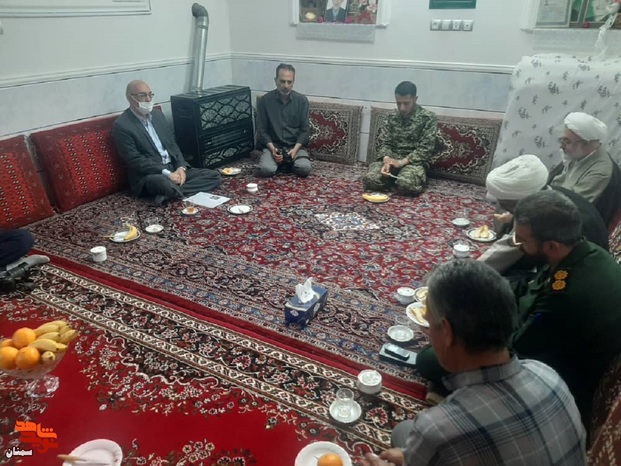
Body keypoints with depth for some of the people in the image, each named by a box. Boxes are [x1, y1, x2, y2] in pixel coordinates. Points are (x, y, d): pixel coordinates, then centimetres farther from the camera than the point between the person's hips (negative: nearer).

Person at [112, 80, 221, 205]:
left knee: (214, 176, -10)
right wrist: (166, 173, -21)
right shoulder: (121, 125, -8)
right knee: (167, 184, -43)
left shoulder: (157, 114, 13)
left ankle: (172, 193, -19)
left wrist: (181, 167, -5)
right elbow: (135, 160, -14)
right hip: (147, 175, -8)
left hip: (173, 168, 8)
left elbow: (172, 144, 14)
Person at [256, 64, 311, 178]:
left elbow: (305, 129, -1)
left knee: (304, 169, -28)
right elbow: (261, 130, -2)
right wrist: (272, 148, -18)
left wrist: (295, 149, -17)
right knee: (265, 170, -28)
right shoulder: (264, 100, -3)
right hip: (273, 145, 0)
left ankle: (287, 162, 5)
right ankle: (281, 162, 5)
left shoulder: (302, 100, -1)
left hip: (295, 146, 1)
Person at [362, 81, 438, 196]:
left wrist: (401, 162, -21)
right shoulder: (392, 118, 10)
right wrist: (386, 160, -16)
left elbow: (425, 149, -10)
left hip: (414, 161, -3)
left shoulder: (428, 118, -4)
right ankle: (394, 178, 5)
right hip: (392, 159, 3)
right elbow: (386, 143, 7)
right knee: (370, 179, -26)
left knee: (406, 184, -36)